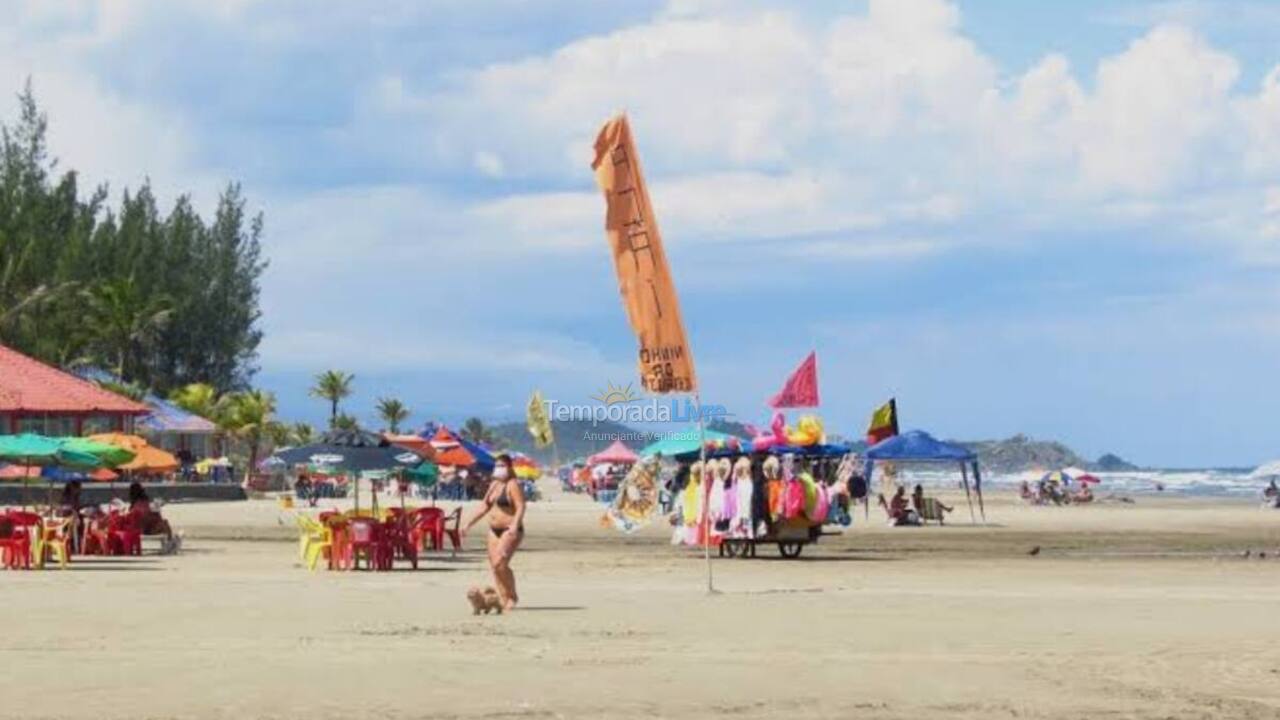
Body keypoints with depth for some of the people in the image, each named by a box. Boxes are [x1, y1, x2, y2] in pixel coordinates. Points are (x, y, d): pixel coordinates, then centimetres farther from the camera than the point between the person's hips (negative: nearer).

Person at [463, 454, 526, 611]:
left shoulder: (513, 485, -9)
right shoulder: (494, 485, 16)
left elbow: (520, 507, -19)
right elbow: (485, 506, 22)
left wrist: (515, 525, -34)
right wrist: (470, 524, 17)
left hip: (509, 531, -9)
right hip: (494, 530, 9)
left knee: (500, 564, -21)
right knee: (494, 566, 3)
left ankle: (513, 597, -5)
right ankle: (505, 600, 8)